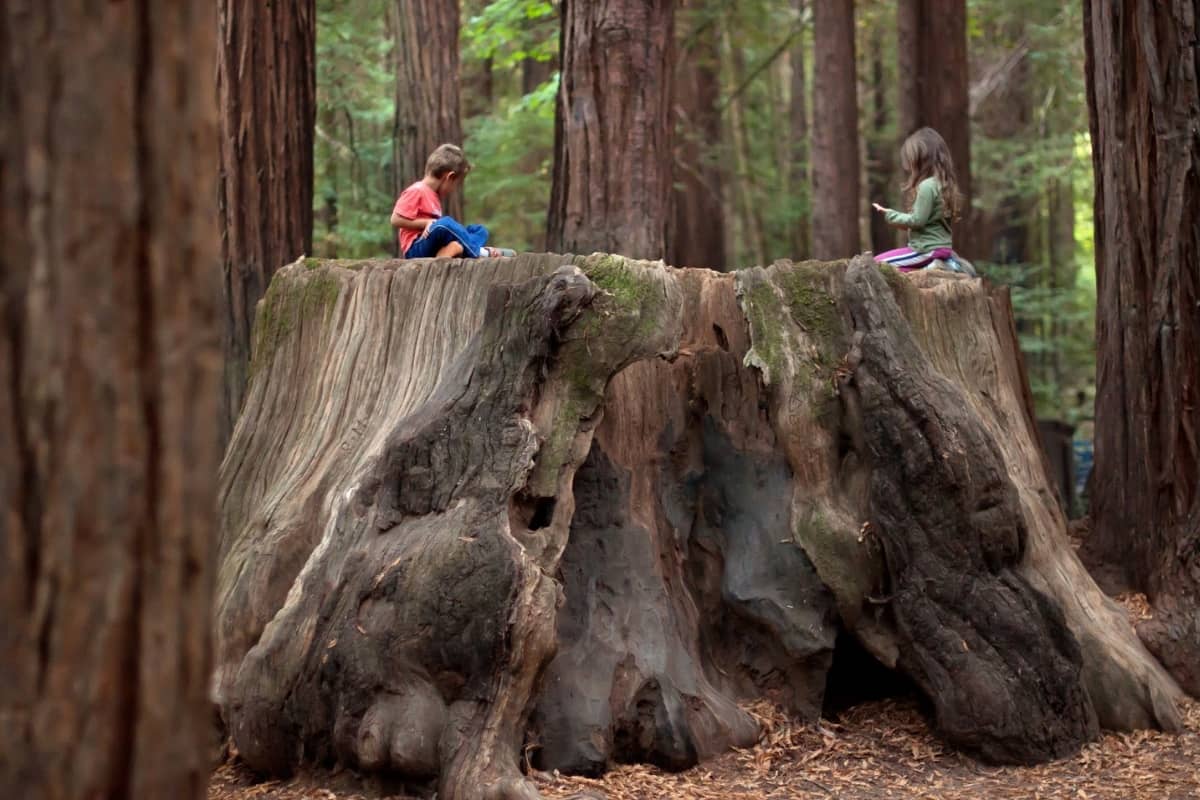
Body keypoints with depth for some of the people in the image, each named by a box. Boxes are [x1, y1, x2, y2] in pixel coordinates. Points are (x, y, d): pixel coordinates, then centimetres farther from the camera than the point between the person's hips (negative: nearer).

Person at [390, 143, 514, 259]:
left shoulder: (433, 195, 24)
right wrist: (427, 223, -14)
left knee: (480, 230, 4)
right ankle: (478, 251, -21)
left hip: (434, 248, 10)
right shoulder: (416, 191, -7)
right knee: (445, 223, -35)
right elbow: (396, 220, -15)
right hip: (417, 250, -10)